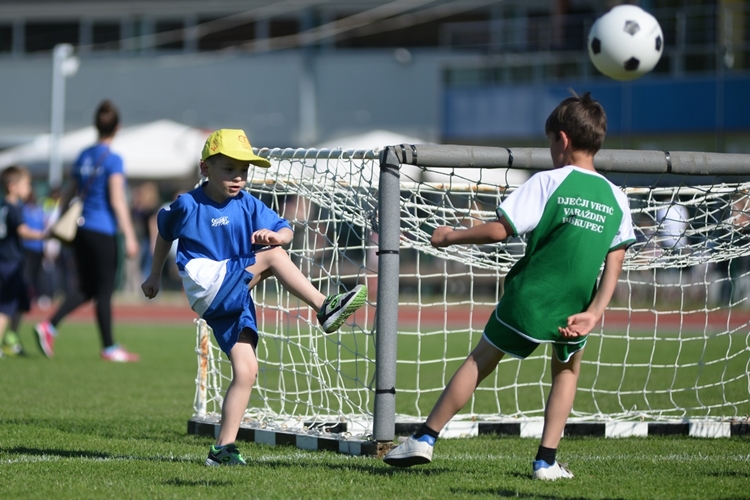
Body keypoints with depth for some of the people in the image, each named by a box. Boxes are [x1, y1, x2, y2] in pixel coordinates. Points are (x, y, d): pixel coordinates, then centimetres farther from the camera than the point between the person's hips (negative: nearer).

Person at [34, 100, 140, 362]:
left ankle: (49, 326, -2)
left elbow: (70, 191, 16)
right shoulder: (113, 159, -11)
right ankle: (109, 348, 10)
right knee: (104, 290, 2)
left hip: (82, 230, 7)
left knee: (86, 288, 13)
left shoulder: (84, 156, 10)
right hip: (103, 232, -7)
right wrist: (129, 236, -16)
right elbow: (117, 200, -16)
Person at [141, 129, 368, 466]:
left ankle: (223, 448, -1)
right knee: (272, 257, -20)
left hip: (234, 298, 5)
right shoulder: (187, 205, -1)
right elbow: (165, 233, 18)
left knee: (246, 371, -4)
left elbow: (286, 232, 4)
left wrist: (275, 235, -20)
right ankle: (325, 309, -20)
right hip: (209, 287, -5)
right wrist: (155, 275, 27)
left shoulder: (248, 206, 8)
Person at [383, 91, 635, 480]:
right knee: (567, 370, 27)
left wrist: (451, 236, 2)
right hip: (573, 311, 3)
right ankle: (547, 460, 15)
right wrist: (593, 314, -2)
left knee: (479, 361, 13)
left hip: (527, 301, -3)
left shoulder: (547, 182, -8)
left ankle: (425, 439, 15)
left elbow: (499, 230, -11)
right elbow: (614, 265, -1)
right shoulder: (616, 200, 3)